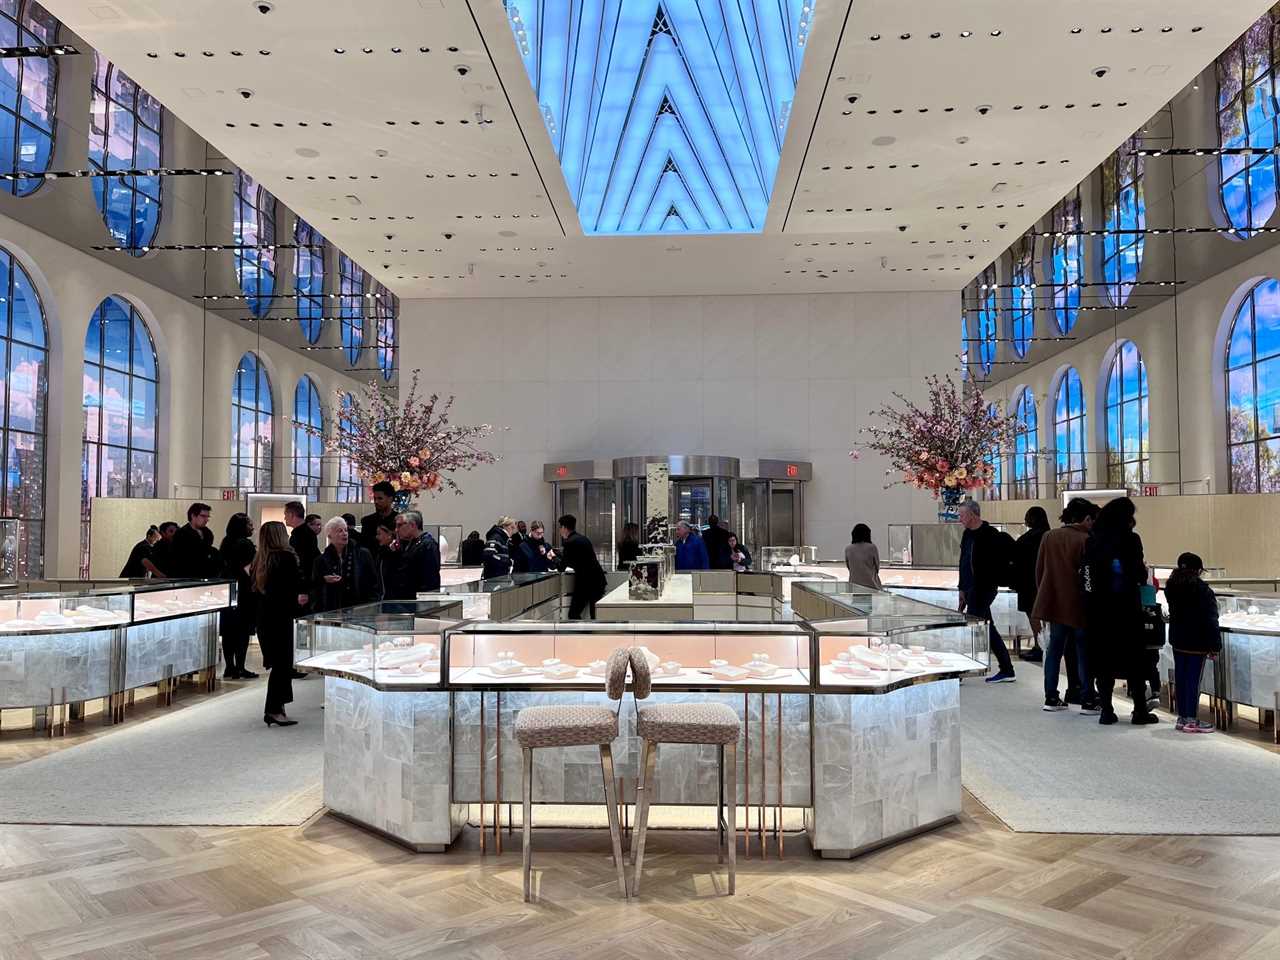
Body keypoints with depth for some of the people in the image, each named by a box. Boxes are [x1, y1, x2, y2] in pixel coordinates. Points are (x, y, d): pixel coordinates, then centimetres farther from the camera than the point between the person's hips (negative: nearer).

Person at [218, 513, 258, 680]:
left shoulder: (226, 542, 12)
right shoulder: (245, 544, -12)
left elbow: (223, 566, 16)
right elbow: (248, 570, -17)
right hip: (243, 592, -8)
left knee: (228, 630, 10)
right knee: (243, 630, -3)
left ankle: (229, 667, 15)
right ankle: (239, 667, -1)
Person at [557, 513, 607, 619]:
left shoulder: (569, 542, -10)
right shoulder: (583, 538, 15)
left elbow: (562, 567, -3)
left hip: (585, 583, -9)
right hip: (598, 580, 9)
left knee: (573, 614, -1)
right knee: (595, 615, 14)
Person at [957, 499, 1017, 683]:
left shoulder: (991, 535, -15)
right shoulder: (968, 534, 11)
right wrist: (962, 590, 16)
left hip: (984, 589, -9)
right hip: (972, 589, 9)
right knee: (988, 629, 13)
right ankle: (1007, 670, 22)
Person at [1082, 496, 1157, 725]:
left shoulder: (1093, 540, 3)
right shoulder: (1129, 539, -10)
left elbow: (1085, 572, 3)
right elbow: (1139, 575, -10)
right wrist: (1143, 572, 10)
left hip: (1097, 609, 4)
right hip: (1126, 608, -4)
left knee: (1104, 658, 10)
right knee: (1134, 658, 8)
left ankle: (1106, 710, 10)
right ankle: (1140, 710, 13)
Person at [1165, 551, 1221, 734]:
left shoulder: (1172, 587, 5)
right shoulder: (1203, 590, -15)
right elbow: (1210, 621, -14)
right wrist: (1214, 646, -12)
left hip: (1177, 640, 6)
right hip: (1197, 643, -6)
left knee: (1180, 677, 10)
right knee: (1194, 679, -3)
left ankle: (1182, 716, 16)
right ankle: (1191, 720, 0)